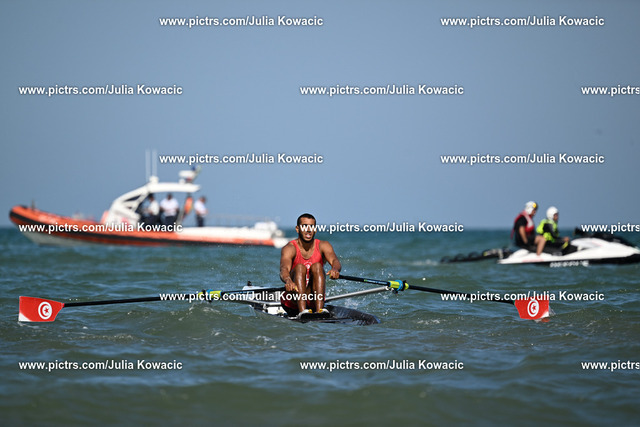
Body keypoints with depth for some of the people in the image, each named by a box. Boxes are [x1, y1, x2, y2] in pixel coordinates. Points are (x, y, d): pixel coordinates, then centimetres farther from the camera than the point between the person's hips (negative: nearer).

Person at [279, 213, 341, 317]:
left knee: (317, 266, -20)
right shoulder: (290, 248, -7)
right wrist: (288, 281, -51)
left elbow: (335, 261, -19)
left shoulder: (323, 246, 2)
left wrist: (335, 269, -44)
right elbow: (284, 269, -27)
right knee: (300, 267, -24)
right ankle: (302, 311, -44)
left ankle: (319, 310, -39)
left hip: (314, 300, 2)